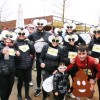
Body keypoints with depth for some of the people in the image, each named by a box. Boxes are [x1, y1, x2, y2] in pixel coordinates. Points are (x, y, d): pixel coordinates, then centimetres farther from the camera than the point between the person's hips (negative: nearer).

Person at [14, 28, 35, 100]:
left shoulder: (28, 42, 4)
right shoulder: (15, 43, -7)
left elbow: (33, 52, -3)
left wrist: (30, 44, -10)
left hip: (28, 66, 3)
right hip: (19, 67, -3)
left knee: (27, 81, 15)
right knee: (20, 81, 13)